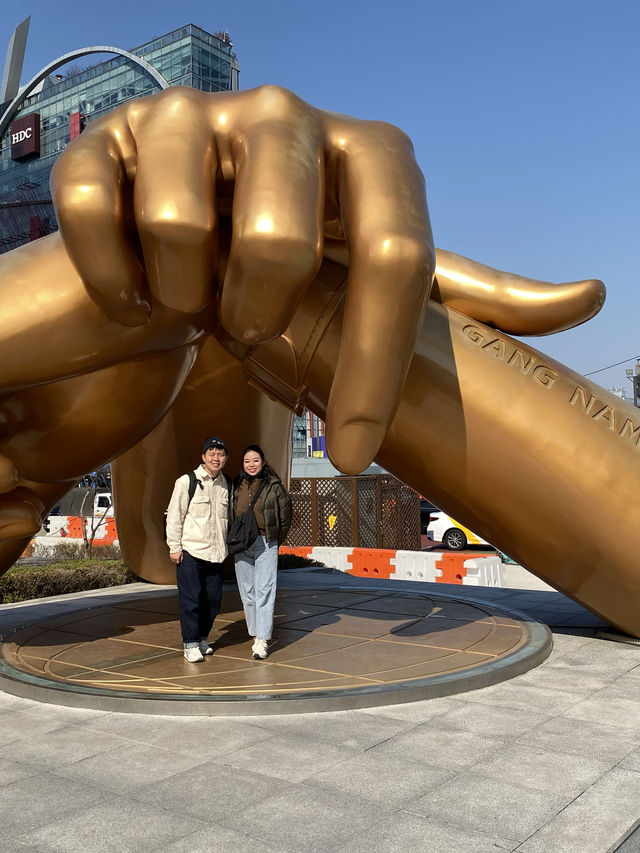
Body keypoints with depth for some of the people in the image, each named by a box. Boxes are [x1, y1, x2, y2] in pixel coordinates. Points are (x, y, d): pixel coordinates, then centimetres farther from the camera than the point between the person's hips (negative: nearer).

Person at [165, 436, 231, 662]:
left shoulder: (227, 484, 10)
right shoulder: (187, 481, -6)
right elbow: (174, 515, -5)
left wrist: (227, 546, 18)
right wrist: (174, 546, -8)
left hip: (216, 553, 5)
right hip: (190, 551, -5)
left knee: (213, 599, 9)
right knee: (191, 599, -3)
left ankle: (202, 638, 26)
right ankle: (191, 644, 8)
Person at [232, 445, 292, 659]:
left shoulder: (274, 486, -4)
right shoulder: (236, 486, 5)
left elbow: (285, 518, 4)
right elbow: (229, 516, 15)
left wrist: (274, 542, 7)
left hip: (266, 544, -4)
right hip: (241, 545, 4)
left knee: (264, 590, -8)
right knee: (247, 592, 6)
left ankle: (262, 641, -6)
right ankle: (256, 635, 17)